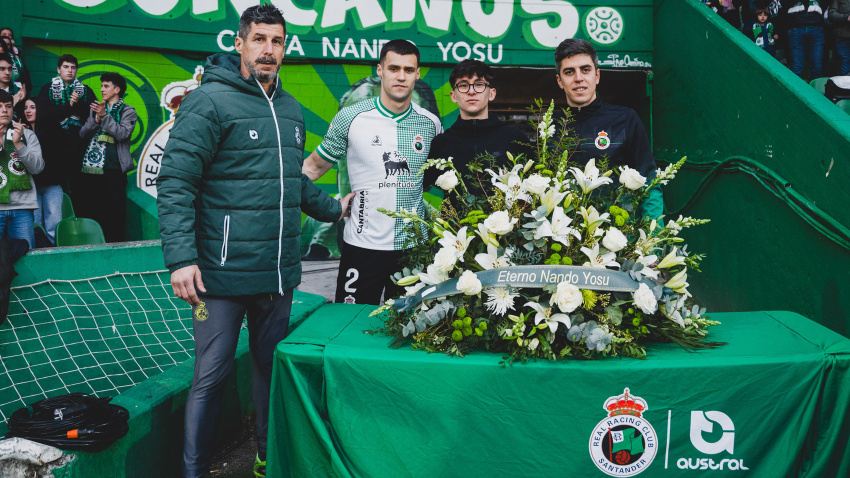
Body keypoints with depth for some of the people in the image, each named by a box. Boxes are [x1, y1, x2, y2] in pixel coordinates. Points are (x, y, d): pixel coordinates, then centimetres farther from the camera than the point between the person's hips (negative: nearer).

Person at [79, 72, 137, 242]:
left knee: (114, 210, -7)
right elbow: (83, 133, 13)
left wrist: (105, 116, -14)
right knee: (86, 208, 3)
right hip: (91, 168, 5)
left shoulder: (128, 111, 7)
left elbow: (122, 133, -9)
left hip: (113, 169, -5)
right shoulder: (96, 108, 22)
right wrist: (97, 119, -2)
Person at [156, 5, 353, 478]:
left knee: (273, 366, 17)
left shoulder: (291, 109, 13)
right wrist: (180, 257, -20)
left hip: (279, 272, 7)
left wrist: (331, 208, 22)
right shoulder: (210, 101, -9)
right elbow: (175, 183, -14)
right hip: (224, 273, -6)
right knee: (212, 376, 1)